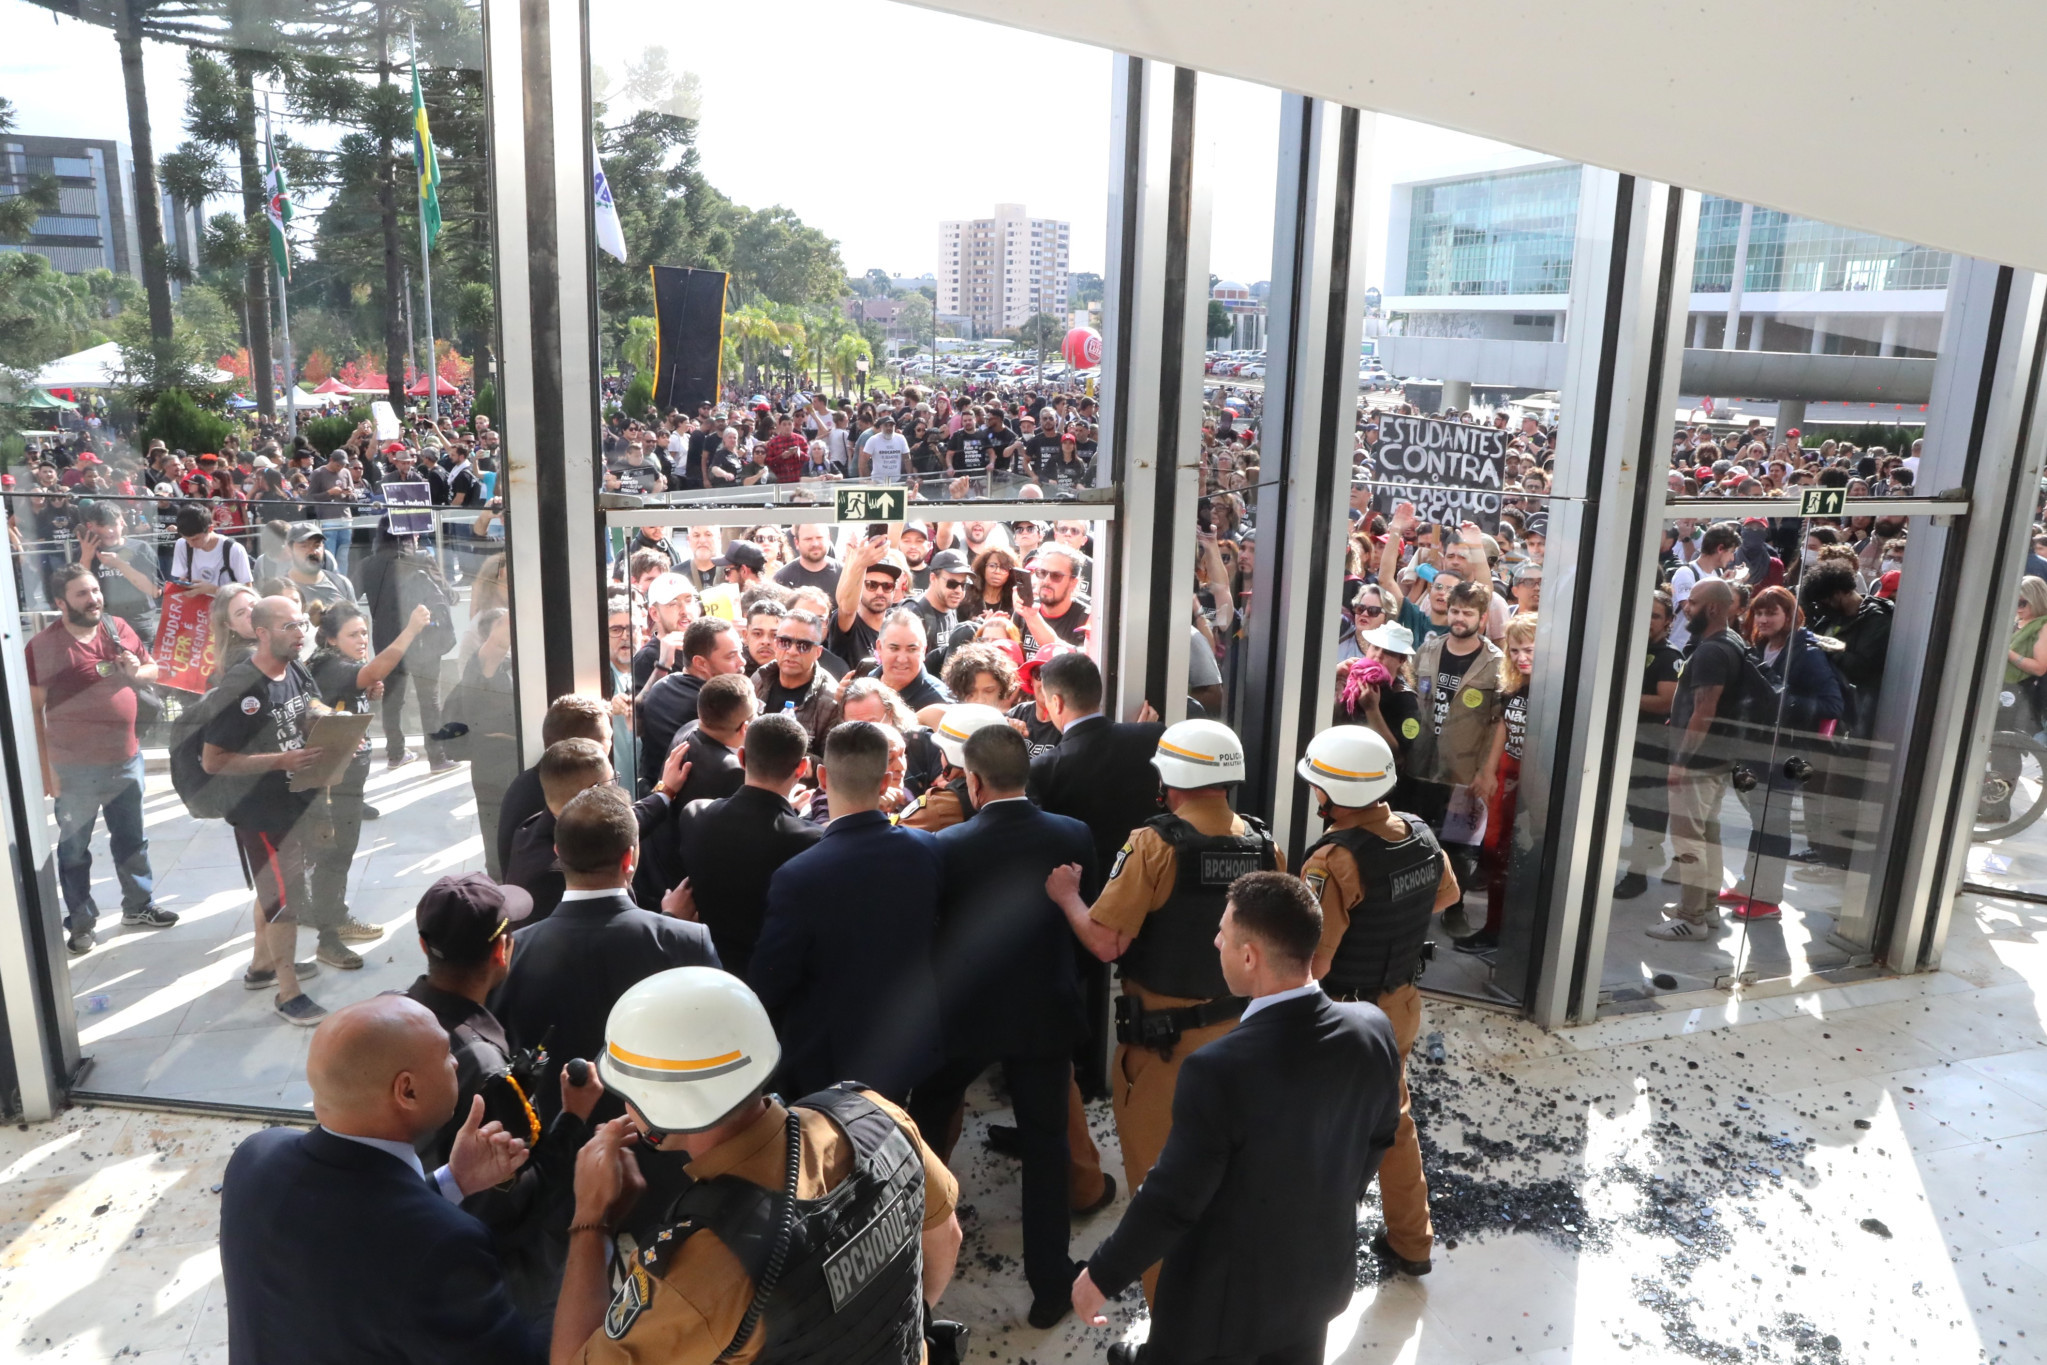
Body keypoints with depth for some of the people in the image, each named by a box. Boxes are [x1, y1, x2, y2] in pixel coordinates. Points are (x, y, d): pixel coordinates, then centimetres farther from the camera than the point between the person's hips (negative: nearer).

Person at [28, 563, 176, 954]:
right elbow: (33, 709, -13)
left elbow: (153, 667, 15)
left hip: (126, 758, 5)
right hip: (75, 769, -5)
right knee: (74, 849, 9)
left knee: (132, 840, 19)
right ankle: (81, 924, 22)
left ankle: (139, 906, 35)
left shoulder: (118, 628, 0)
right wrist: (44, 767, -15)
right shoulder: (43, 645, -15)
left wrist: (137, 672, -10)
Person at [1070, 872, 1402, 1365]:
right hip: (1323, 1270, 6)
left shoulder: (1219, 1070, -35)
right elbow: (1380, 1136, 1)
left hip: (1227, 1294, -5)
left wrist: (1101, 1274, -8)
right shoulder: (1373, 1030, -17)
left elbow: (1173, 1197, -25)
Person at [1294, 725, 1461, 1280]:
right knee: (1394, 1121, 25)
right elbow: (1447, 894, 14)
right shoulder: (1421, 835, -7)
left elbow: (1310, 964, -31)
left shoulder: (1334, 860, -31)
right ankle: (1411, 1241, 40)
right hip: (1401, 1003, 7)